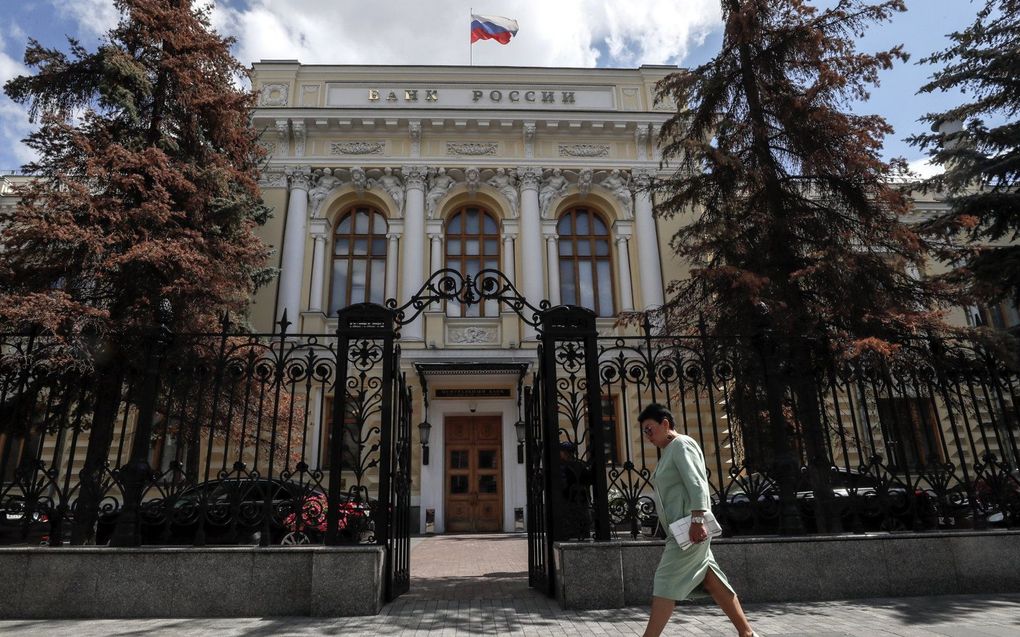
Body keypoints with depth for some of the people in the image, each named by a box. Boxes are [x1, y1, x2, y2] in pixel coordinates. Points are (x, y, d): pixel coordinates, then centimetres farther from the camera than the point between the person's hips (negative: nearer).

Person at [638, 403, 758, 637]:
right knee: (713, 582, 10)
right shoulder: (669, 451, 21)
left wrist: (697, 520, -28)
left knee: (666, 583, -10)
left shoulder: (681, 444, -9)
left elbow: (696, 484, -20)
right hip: (680, 530, 10)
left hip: (689, 528, -10)